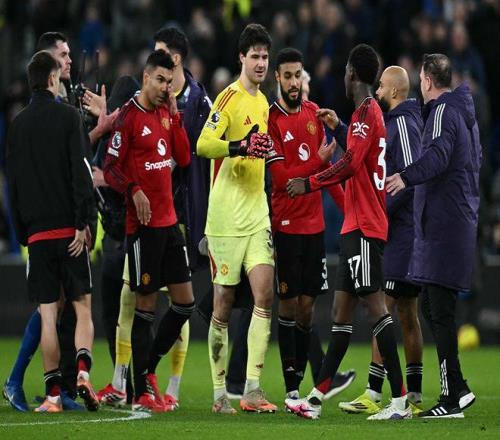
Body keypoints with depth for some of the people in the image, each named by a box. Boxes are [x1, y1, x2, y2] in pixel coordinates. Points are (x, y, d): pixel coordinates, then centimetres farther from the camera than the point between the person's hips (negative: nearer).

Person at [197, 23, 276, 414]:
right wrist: (239, 147, -35)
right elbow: (203, 144, -23)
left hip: (257, 215, 6)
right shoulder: (230, 97, -9)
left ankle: (252, 388, -7)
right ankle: (219, 392, 8)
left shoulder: (263, 102, 16)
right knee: (223, 305, 0)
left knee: (265, 296, -6)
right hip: (226, 216, -6)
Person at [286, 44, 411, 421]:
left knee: (375, 305, -13)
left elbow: (350, 164, -22)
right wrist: (338, 128, 36)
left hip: (364, 227, -10)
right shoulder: (370, 112, 18)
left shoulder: (366, 112, -11)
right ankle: (316, 399, 12)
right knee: (342, 309, 9)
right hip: (358, 226, 10)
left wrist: (309, 183, -15)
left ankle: (401, 400, -15)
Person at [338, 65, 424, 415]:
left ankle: (373, 395, -13)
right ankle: (414, 397, 13)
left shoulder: (403, 123, -13)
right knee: (407, 314, 11)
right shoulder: (400, 121, 17)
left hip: (402, 230, -10)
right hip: (403, 231, 10)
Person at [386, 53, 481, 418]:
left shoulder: (443, 111, -10)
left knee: (439, 309, -10)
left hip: (443, 225, -10)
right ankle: (456, 389, 13)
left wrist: (406, 177, -43)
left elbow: (438, 155, -28)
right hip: (461, 220, 10)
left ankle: (453, 394, -12)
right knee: (433, 308, 12)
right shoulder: (464, 112, 20)